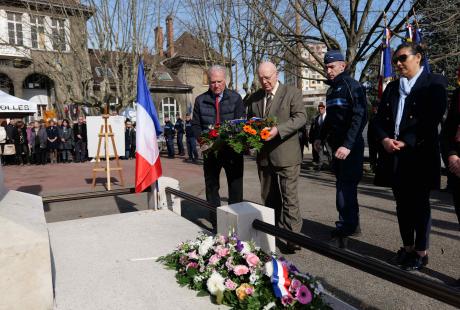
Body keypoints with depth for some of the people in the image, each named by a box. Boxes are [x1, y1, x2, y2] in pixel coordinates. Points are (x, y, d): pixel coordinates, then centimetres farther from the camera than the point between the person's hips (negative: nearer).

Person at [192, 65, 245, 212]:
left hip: (232, 148, -1)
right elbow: (195, 125, 6)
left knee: (236, 185, 5)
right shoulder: (200, 100, 5)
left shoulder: (235, 98, 2)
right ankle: (214, 217, 22)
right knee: (211, 185, 9)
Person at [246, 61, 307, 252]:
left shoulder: (292, 93, -1)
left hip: (286, 154, -5)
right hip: (263, 156, 6)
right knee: (268, 197, 13)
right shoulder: (254, 98, 14)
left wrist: (277, 130, -24)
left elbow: (301, 117, -11)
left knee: (289, 197, -4)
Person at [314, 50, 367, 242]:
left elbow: (360, 117, -18)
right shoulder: (331, 89, 18)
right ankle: (351, 225, 24)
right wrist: (322, 138, 15)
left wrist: (348, 145, -24)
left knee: (346, 188, -6)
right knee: (344, 186, 13)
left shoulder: (352, 86, -8)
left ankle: (345, 227, 4)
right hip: (336, 145, 9)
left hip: (350, 147, -8)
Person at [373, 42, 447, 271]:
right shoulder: (392, 87, 17)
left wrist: (407, 142, -17)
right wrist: (384, 139, -6)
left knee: (420, 204, 3)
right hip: (394, 156, 5)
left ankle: (421, 252, 16)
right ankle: (407, 247, 25)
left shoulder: (434, 83, -1)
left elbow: (432, 119, -12)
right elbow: (380, 118, 12)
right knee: (402, 203, 12)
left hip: (419, 154, -5)